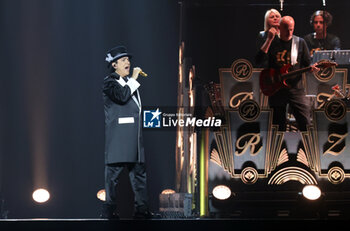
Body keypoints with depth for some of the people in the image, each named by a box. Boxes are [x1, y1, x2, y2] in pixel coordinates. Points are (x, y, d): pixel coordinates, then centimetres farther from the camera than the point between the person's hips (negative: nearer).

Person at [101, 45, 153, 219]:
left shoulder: (129, 82, 22)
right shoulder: (110, 82, -4)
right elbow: (121, 96, -22)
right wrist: (133, 79, -14)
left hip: (134, 136, 8)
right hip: (118, 136, -8)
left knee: (139, 171, 6)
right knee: (113, 172, -6)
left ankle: (142, 209, 8)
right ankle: (109, 211, -4)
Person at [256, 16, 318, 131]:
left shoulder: (300, 42, 6)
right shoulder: (272, 43, 4)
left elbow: (307, 64, 9)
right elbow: (258, 60, -11)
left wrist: (311, 68, -15)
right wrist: (269, 39, -16)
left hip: (295, 87, 0)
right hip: (276, 90, 0)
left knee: (305, 124, -11)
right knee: (279, 125, 6)